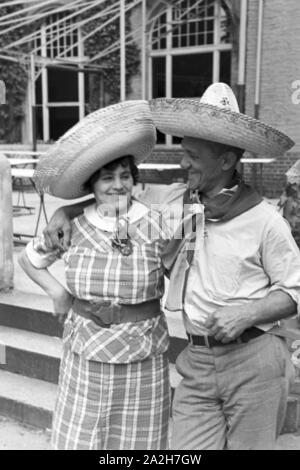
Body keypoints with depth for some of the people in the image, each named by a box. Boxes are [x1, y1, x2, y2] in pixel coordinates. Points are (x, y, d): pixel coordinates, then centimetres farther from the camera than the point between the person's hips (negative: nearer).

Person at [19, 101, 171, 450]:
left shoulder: (153, 225, -6)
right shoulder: (71, 227, -3)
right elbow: (29, 259, 12)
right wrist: (56, 291, 0)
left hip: (142, 357, -1)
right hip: (86, 354, 1)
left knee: (136, 441, 12)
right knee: (78, 438, 10)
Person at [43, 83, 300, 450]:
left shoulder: (263, 220, -9)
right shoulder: (175, 201, 3)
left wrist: (247, 313, -18)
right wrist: (66, 209, 0)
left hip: (253, 362, -3)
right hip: (198, 363, 3)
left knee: (248, 446, 11)